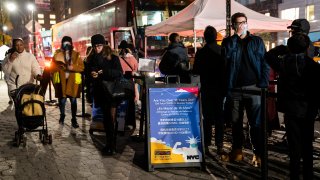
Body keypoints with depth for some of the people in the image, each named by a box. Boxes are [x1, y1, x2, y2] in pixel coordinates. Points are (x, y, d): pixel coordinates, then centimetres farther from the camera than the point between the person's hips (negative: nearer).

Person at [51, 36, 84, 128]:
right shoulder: (57, 54, 7)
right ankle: (62, 115, 28)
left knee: (73, 100, 0)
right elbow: (53, 67, 7)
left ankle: (74, 119, 10)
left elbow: (82, 67, 2)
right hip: (61, 81, 0)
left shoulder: (76, 54, 7)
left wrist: (73, 67, -13)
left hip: (73, 81, 0)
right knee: (62, 100, 3)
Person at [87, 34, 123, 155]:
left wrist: (105, 71, -24)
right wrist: (91, 75, -10)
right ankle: (109, 142, 19)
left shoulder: (113, 57, -5)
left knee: (112, 117, -8)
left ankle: (112, 145, -3)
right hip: (100, 92, 4)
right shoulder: (92, 59, 8)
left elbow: (120, 73, -13)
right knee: (105, 117, 10)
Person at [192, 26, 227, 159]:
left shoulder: (200, 52, -10)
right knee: (219, 117, 8)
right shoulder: (223, 51, -5)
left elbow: (195, 72, -6)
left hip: (206, 89, -1)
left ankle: (206, 144, 9)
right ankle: (219, 145, 8)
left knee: (207, 118, 7)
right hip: (220, 88, 2)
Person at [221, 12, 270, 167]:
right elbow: (227, 54, -14)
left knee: (256, 122, -3)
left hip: (253, 88, -1)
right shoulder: (228, 41, 9)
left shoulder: (257, 41, 8)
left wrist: (263, 84, -7)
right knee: (236, 121, 9)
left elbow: (265, 63, 4)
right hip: (234, 89, 1)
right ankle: (237, 149, 21)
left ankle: (258, 153, 2)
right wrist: (236, 35, -11)